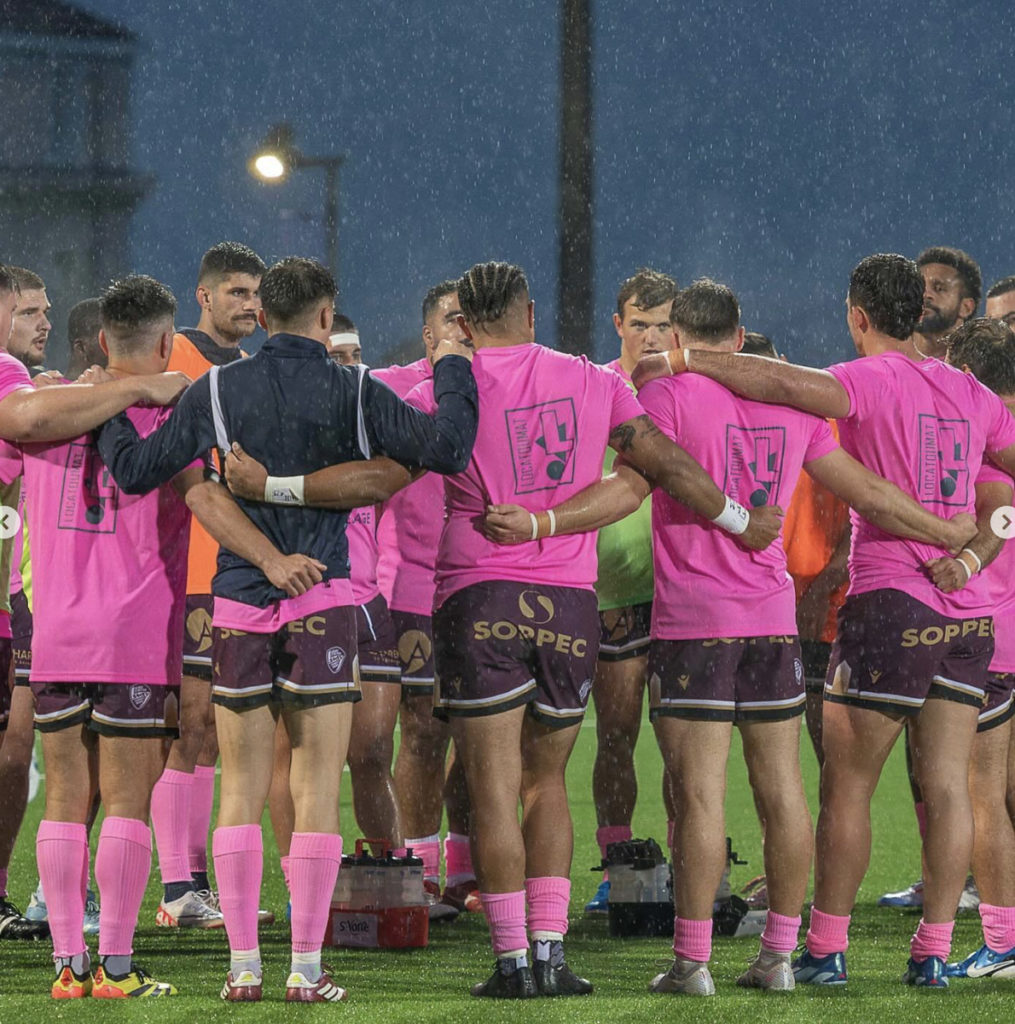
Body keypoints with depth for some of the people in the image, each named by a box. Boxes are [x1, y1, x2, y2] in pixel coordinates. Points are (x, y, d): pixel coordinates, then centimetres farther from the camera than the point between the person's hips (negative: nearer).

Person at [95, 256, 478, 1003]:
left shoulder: (215, 391, 2)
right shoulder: (353, 393, -3)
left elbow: (135, 470, 4)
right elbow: (446, 448, -10)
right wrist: (454, 372, 6)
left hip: (239, 602, 2)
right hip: (322, 599, -2)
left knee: (242, 789, 8)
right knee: (318, 787, 1)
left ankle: (243, 965, 4)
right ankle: (306, 969, -2)